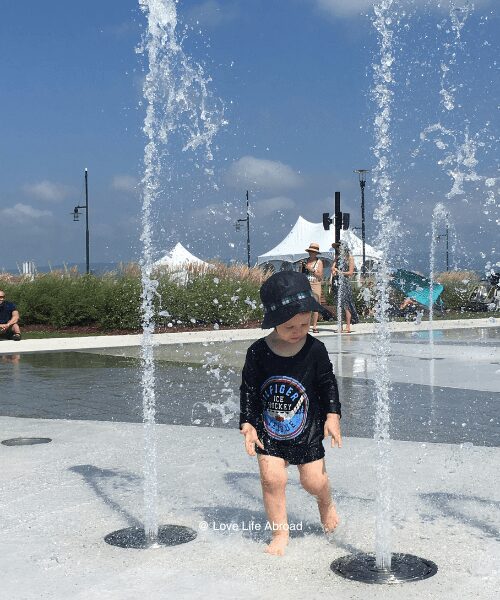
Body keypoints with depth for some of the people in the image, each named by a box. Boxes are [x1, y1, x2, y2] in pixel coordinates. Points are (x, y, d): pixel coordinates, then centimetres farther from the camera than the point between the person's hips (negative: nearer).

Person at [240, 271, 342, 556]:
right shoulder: (258, 352, -12)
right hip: (268, 429, 0)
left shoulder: (315, 349, -11)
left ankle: (327, 503, 42)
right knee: (272, 478, -7)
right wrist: (247, 424, -8)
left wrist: (333, 415, -6)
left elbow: (328, 383, 0)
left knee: (313, 481, 5)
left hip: (308, 428, 0)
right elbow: (248, 390, -4)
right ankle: (280, 531, 14)